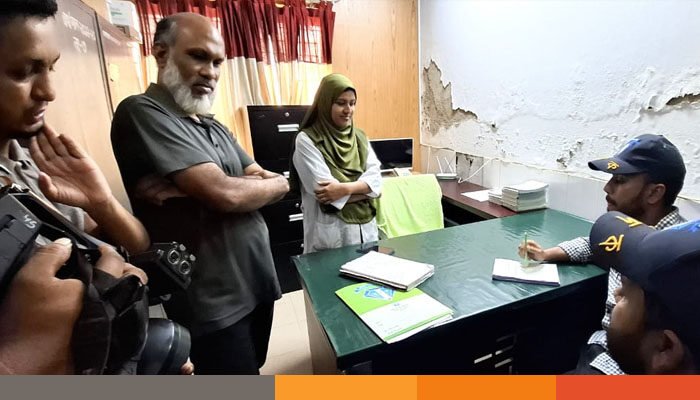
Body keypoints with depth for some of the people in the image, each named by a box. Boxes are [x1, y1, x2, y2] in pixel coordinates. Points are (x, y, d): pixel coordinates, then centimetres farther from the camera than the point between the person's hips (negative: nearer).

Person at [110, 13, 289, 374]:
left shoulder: (216, 128, 11)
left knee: (252, 371, 25)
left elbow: (275, 183, 1)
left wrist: (188, 188, -16)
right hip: (213, 302, -7)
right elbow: (226, 195, -25)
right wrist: (275, 184, -4)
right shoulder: (142, 112, -14)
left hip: (258, 282, 8)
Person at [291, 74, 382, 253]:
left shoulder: (360, 137, 7)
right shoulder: (306, 140, -9)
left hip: (366, 228, 5)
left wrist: (345, 188, -20)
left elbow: (376, 181, -3)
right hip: (330, 233, -5)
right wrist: (362, 188, -10)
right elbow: (324, 191, -17)